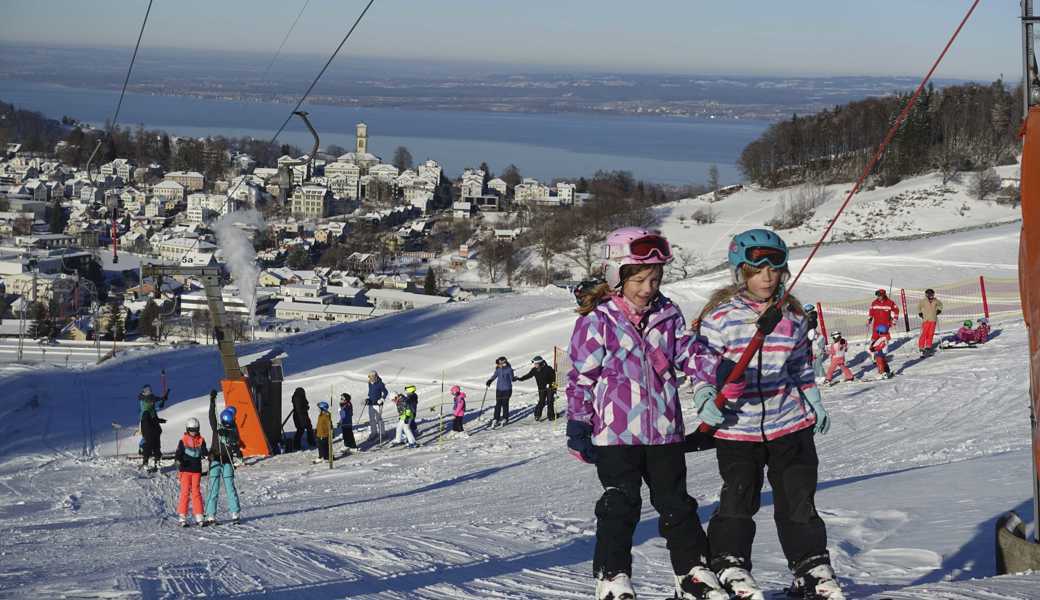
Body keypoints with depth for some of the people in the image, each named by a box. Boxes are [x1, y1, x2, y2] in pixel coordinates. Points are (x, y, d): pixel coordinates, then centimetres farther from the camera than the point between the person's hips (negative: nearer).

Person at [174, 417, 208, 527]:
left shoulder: (201, 440, 6)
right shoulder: (183, 440, 1)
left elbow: (204, 452, -2)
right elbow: (178, 453, -2)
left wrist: (205, 452, -26)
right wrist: (178, 460, -23)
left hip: (196, 470, 2)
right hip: (185, 469, -2)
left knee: (196, 492, 1)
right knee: (185, 492, -3)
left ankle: (199, 517, 4)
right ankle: (182, 517, 1)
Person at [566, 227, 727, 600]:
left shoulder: (668, 315, 6)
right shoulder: (596, 321, -8)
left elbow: (688, 351, 8)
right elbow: (581, 376, -5)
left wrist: (707, 374, -13)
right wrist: (578, 424, -6)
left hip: (664, 431, 5)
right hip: (616, 433, -5)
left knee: (676, 504, 11)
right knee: (620, 507, -3)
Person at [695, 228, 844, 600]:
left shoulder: (792, 316, 7)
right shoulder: (720, 316, -7)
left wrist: (813, 403, 14)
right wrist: (706, 402, -16)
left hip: (789, 424, 3)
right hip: (737, 427, -3)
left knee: (798, 500, 7)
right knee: (739, 500, 0)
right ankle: (730, 566, 16)